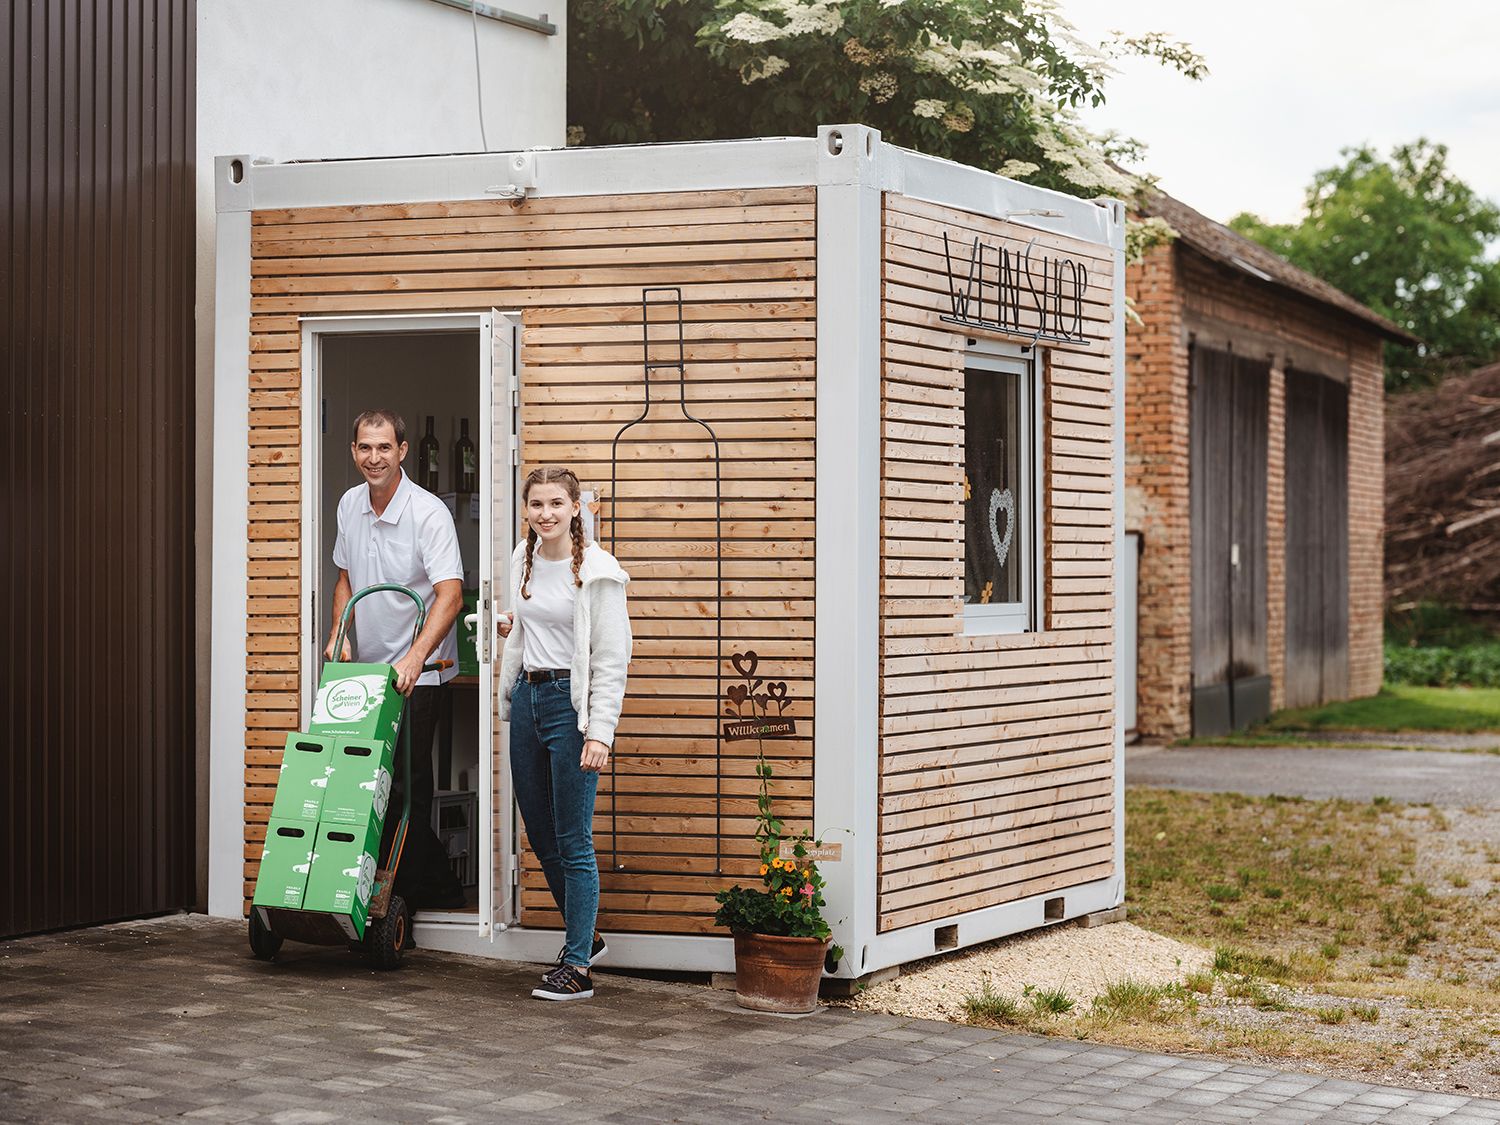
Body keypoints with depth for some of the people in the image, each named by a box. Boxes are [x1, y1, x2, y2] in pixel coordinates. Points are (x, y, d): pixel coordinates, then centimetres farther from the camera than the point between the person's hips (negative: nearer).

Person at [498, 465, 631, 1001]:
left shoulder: (596, 571, -12)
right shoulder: (524, 559, 9)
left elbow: (611, 660, -14)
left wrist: (600, 734, -18)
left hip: (570, 703, -7)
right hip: (527, 697, 7)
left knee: (572, 841, -5)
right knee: (540, 833, 13)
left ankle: (577, 967, 0)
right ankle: (584, 934, 31)